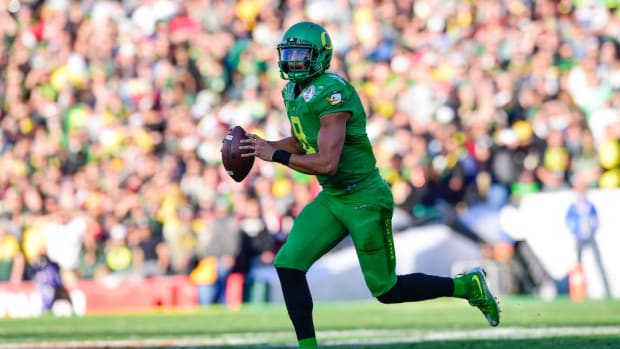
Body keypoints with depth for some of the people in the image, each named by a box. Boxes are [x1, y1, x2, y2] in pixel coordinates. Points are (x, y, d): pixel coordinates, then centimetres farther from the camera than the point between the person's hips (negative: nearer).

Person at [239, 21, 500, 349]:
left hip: (365, 200, -8)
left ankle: (468, 286, 21)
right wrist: (262, 145, 5)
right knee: (288, 264, -6)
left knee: (387, 291, 3)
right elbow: (300, 143, 21)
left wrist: (275, 155, -24)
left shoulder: (331, 93, -25)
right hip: (331, 199, 8)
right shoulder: (293, 92, 5)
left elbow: (326, 163, -29)